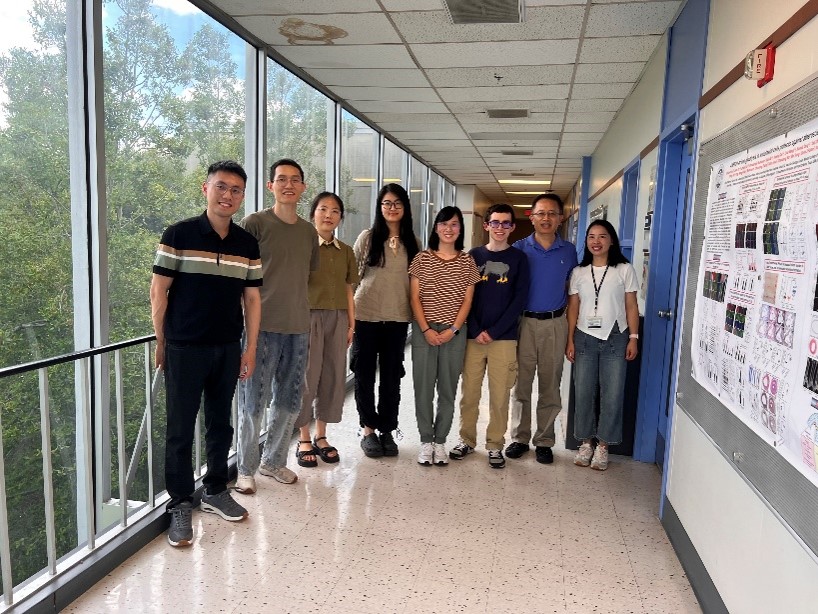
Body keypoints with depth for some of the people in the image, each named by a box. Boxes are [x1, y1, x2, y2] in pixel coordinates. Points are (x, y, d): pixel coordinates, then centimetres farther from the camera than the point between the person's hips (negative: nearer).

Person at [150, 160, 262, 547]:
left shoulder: (247, 243, 5)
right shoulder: (179, 235, -6)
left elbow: (251, 297, 8)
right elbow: (159, 291, -3)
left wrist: (250, 348, 5)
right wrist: (161, 343, -2)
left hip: (228, 349, 4)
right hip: (184, 349, -4)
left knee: (220, 424, 15)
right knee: (180, 430, 4)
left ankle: (216, 492, 31)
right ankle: (180, 505, 18)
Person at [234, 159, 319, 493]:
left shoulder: (309, 231, 12)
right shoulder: (255, 223, -4)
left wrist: (301, 314, 15)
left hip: (298, 327, 6)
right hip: (262, 325, -5)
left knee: (290, 401, 13)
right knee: (254, 400, 2)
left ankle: (274, 460, 30)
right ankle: (246, 469, 18)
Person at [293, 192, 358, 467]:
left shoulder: (345, 251, 12)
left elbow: (348, 290, 14)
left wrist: (352, 324, 11)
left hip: (338, 318, 5)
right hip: (310, 316, -4)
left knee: (333, 377, 8)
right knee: (307, 376, 1)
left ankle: (321, 436, 22)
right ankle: (304, 440, 14)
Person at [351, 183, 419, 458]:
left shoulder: (412, 242, 6)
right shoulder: (368, 237, -2)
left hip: (398, 317, 2)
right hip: (366, 315, -2)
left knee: (392, 376, 8)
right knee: (364, 374, 7)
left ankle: (387, 431, 22)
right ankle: (369, 430, 21)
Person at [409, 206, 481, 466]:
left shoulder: (467, 262, 6)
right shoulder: (422, 258, 4)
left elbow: (468, 300, 4)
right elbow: (415, 297, 1)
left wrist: (453, 330, -7)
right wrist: (426, 330, -8)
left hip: (454, 332, 1)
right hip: (424, 330, 0)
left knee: (448, 388, 5)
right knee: (423, 386, 1)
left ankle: (440, 441, 16)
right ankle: (426, 441, 13)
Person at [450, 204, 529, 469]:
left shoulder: (519, 258, 4)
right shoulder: (474, 255, 7)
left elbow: (520, 300, -2)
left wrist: (493, 332, -9)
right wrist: (476, 331, -7)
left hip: (504, 338, -1)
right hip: (473, 336, 1)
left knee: (500, 395, 4)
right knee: (469, 391, 7)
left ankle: (495, 445, 18)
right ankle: (467, 439, 22)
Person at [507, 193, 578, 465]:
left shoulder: (569, 251, 5)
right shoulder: (519, 248, 0)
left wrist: (569, 325, 5)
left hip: (555, 324, 1)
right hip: (524, 322, -1)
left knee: (550, 386, 8)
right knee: (521, 383, 5)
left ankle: (544, 440, 20)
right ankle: (520, 438, 18)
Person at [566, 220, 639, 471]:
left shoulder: (625, 270, 1)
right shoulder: (579, 272, 7)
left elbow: (631, 306, 2)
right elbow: (573, 308, 7)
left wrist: (633, 337, -4)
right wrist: (570, 340, 3)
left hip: (615, 338, -2)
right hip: (584, 338, 2)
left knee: (612, 395, -1)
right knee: (583, 392, 3)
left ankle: (602, 446, 12)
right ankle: (586, 442, 17)